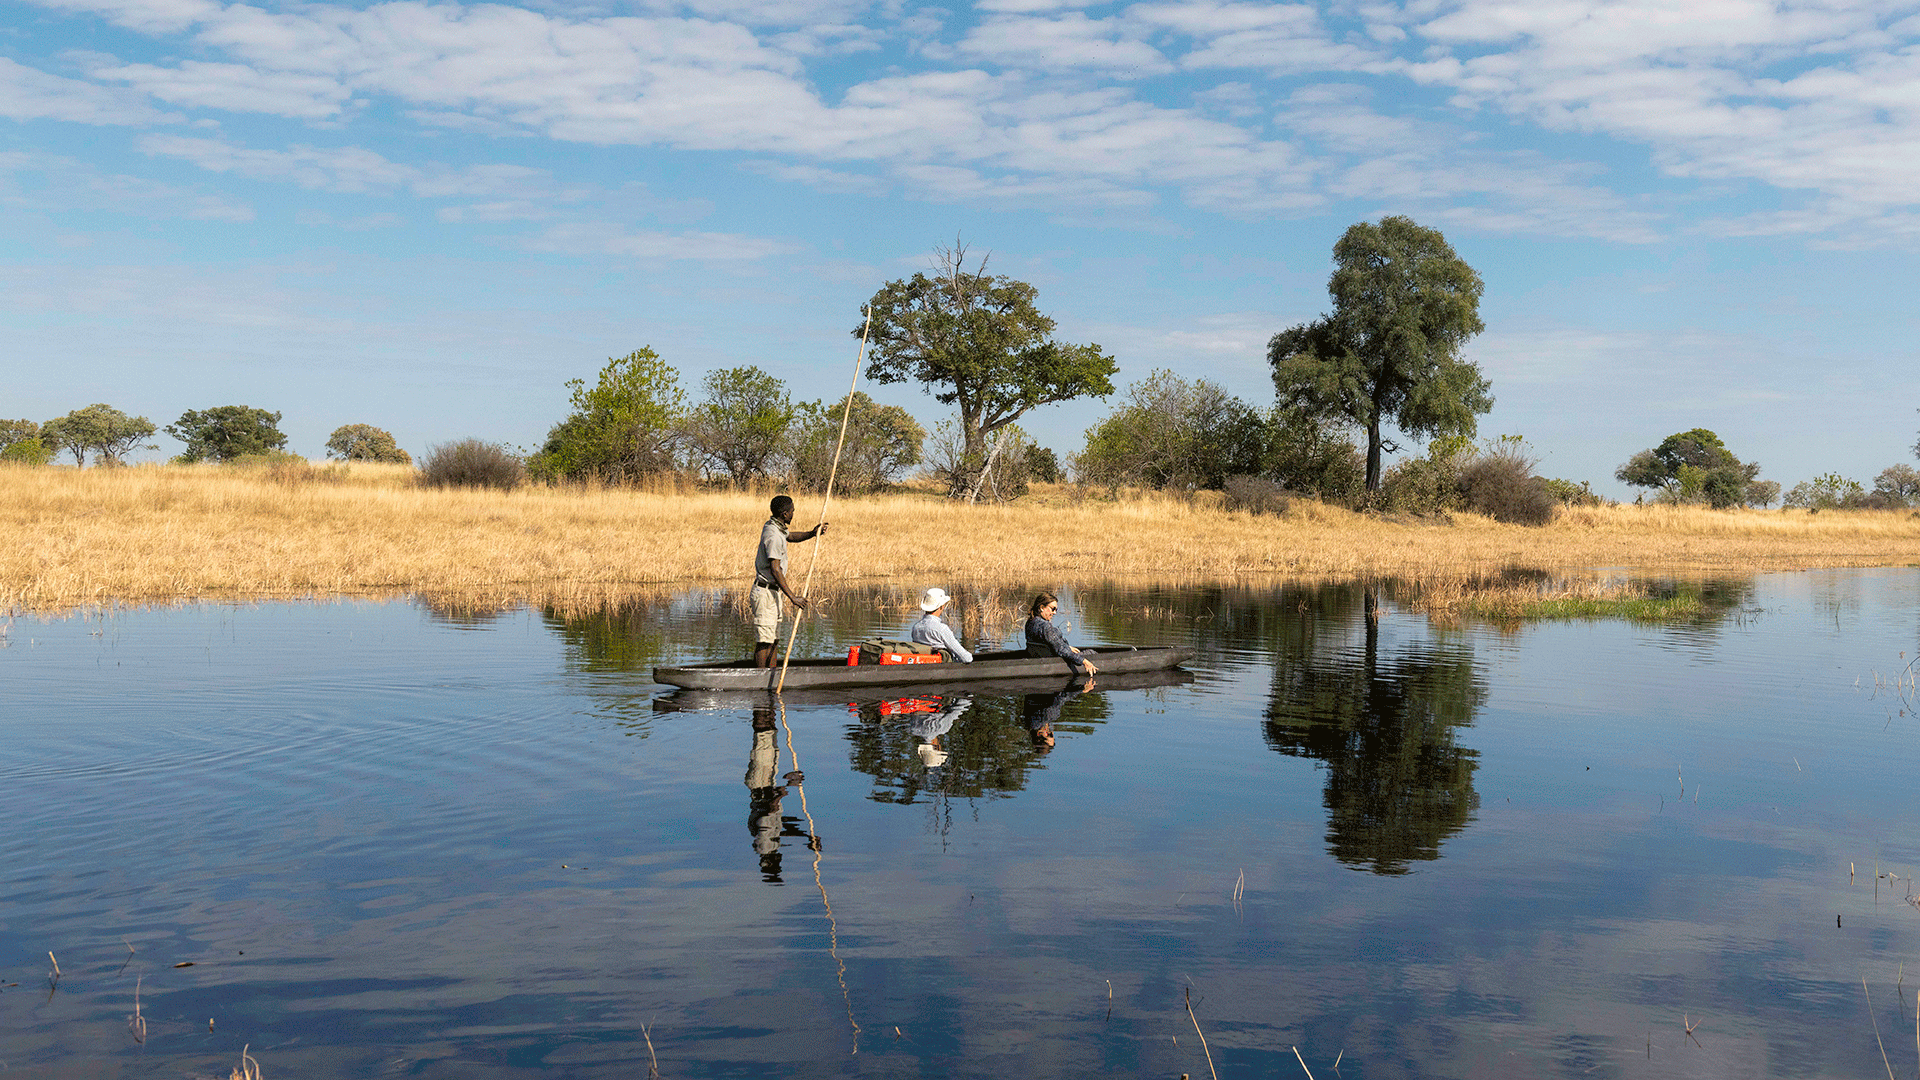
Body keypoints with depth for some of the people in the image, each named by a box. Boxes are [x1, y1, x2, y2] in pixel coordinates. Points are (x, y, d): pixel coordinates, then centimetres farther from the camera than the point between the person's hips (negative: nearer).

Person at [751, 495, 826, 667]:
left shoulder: (774, 527, 10)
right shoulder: (773, 535, -21)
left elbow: (792, 536, 31)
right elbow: (775, 569, -26)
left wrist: (812, 533, 11)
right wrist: (792, 596, -26)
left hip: (773, 592, 11)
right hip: (765, 593, -11)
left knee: (773, 639, 13)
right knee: (764, 640, -8)